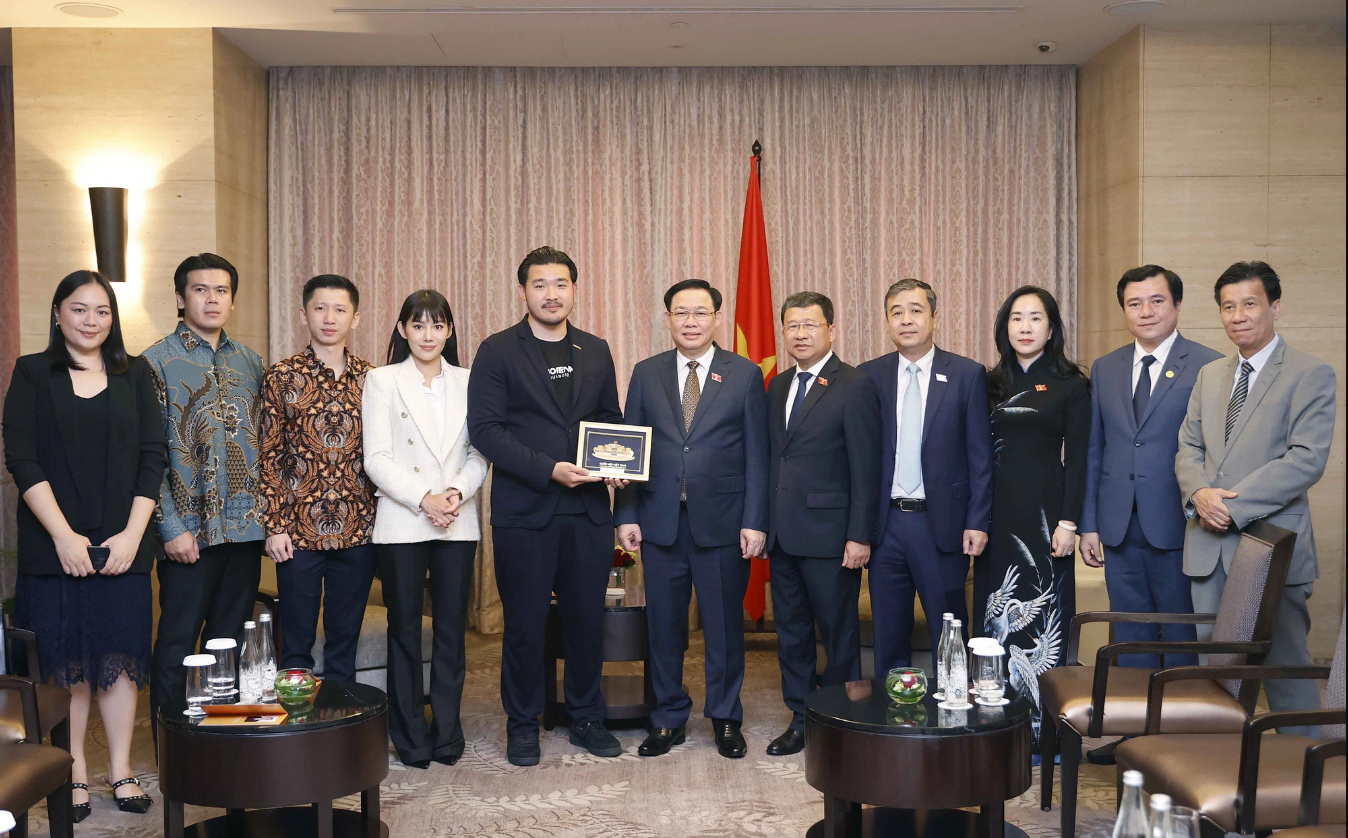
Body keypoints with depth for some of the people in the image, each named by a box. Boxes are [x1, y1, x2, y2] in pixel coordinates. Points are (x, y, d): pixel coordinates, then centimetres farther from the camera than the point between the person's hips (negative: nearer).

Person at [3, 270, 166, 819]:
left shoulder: (135, 376, 9)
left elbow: (153, 460, 4)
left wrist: (132, 535, -6)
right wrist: (64, 535, -12)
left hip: (123, 545, 1)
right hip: (56, 543, -1)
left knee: (121, 651, 3)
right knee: (66, 655, 3)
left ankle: (121, 770, 13)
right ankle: (74, 773, 14)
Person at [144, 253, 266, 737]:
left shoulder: (250, 362, 12)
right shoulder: (158, 362, -3)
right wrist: (171, 528, -13)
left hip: (245, 527, 5)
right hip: (190, 530, -5)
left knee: (230, 641, 12)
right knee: (177, 643, 1)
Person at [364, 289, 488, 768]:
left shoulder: (467, 383, 11)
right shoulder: (382, 381, 4)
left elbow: (480, 454, 7)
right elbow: (377, 459, -4)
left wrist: (458, 492, -11)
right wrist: (424, 499, -14)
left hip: (458, 525, 2)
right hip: (402, 524, -2)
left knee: (452, 628, 5)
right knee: (405, 629, 3)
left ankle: (447, 735, 16)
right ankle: (410, 740, 13)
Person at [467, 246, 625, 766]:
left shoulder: (595, 352, 13)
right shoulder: (498, 352, -1)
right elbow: (484, 429, -9)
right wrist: (548, 469, -17)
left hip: (588, 509, 4)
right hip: (524, 509, -3)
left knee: (587, 616, 9)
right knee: (524, 622, 4)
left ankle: (586, 718, 25)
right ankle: (522, 725, 19)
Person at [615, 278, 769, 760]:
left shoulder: (745, 375, 2)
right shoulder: (646, 374, 8)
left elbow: (757, 456, 0)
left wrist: (754, 521, -7)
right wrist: (626, 515, 0)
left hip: (722, 522, -2)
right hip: (660, 521, 2)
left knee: (725, 625, 7)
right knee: (664, 625, 9)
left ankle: (726, 719, 22)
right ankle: (668, 719, 23)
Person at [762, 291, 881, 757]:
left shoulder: (854, 387, -8)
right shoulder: (777, 387, 13)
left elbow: (865, 469, -12)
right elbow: (771, 458, 14)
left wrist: (859, 536, -15)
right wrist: (764, 521, 7)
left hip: (829, 533, -7)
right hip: (783, 533, 7)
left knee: (839, 632, 5)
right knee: (791, 631, 14)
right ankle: (801, 720, 26)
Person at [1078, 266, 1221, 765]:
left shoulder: (1208, 367, -4)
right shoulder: (1105, 369, 11)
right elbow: (1093, 452, 11)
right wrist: (1089, 523, 6)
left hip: (1177, 526, -4)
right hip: (1120, 527, 4)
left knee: (1183, 635, 7)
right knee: (1131, 636, 12)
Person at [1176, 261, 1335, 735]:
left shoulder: (1311, 375, -4)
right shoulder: (1210, 376, 16)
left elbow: (1307, 460, -14)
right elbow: (1188, 447, 13)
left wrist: (1234, 504, -19)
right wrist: (1199, 493, -9)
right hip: (1210, 545, 6)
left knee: (1286, 664, 2)